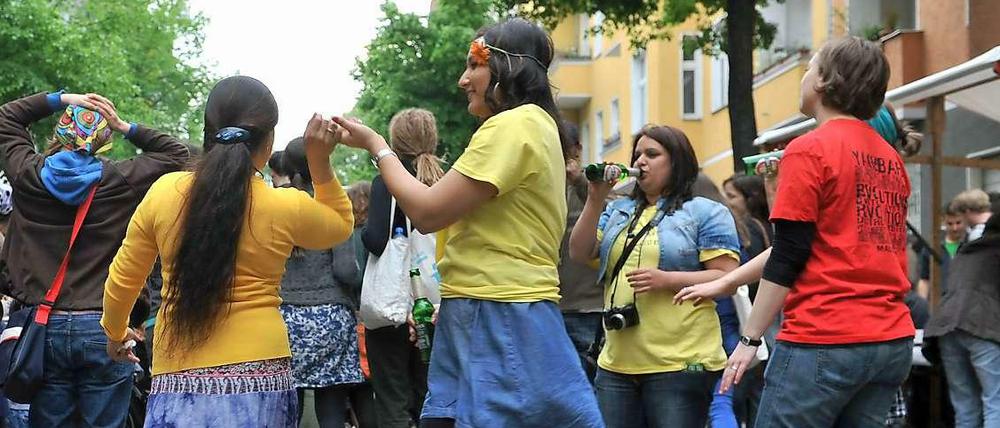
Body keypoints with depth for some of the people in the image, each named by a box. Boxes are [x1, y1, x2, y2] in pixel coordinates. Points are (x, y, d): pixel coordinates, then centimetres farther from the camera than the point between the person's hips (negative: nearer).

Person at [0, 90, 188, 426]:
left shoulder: (28, 174, 1)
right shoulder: (121, 181, -6)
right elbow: (177, 153, 10)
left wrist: (61, 99, 9)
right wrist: (125, 128, 4)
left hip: (44, 327, 2)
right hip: (103, 327, -2)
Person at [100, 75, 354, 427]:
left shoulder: (163, 192, -2)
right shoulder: (287, 207, -5)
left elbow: (122, 279, 11)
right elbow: (342, 225, 19)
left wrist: (115, 331, 29)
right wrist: (320, 163, 10)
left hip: (179, 375, 1)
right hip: (258, 372, -1)